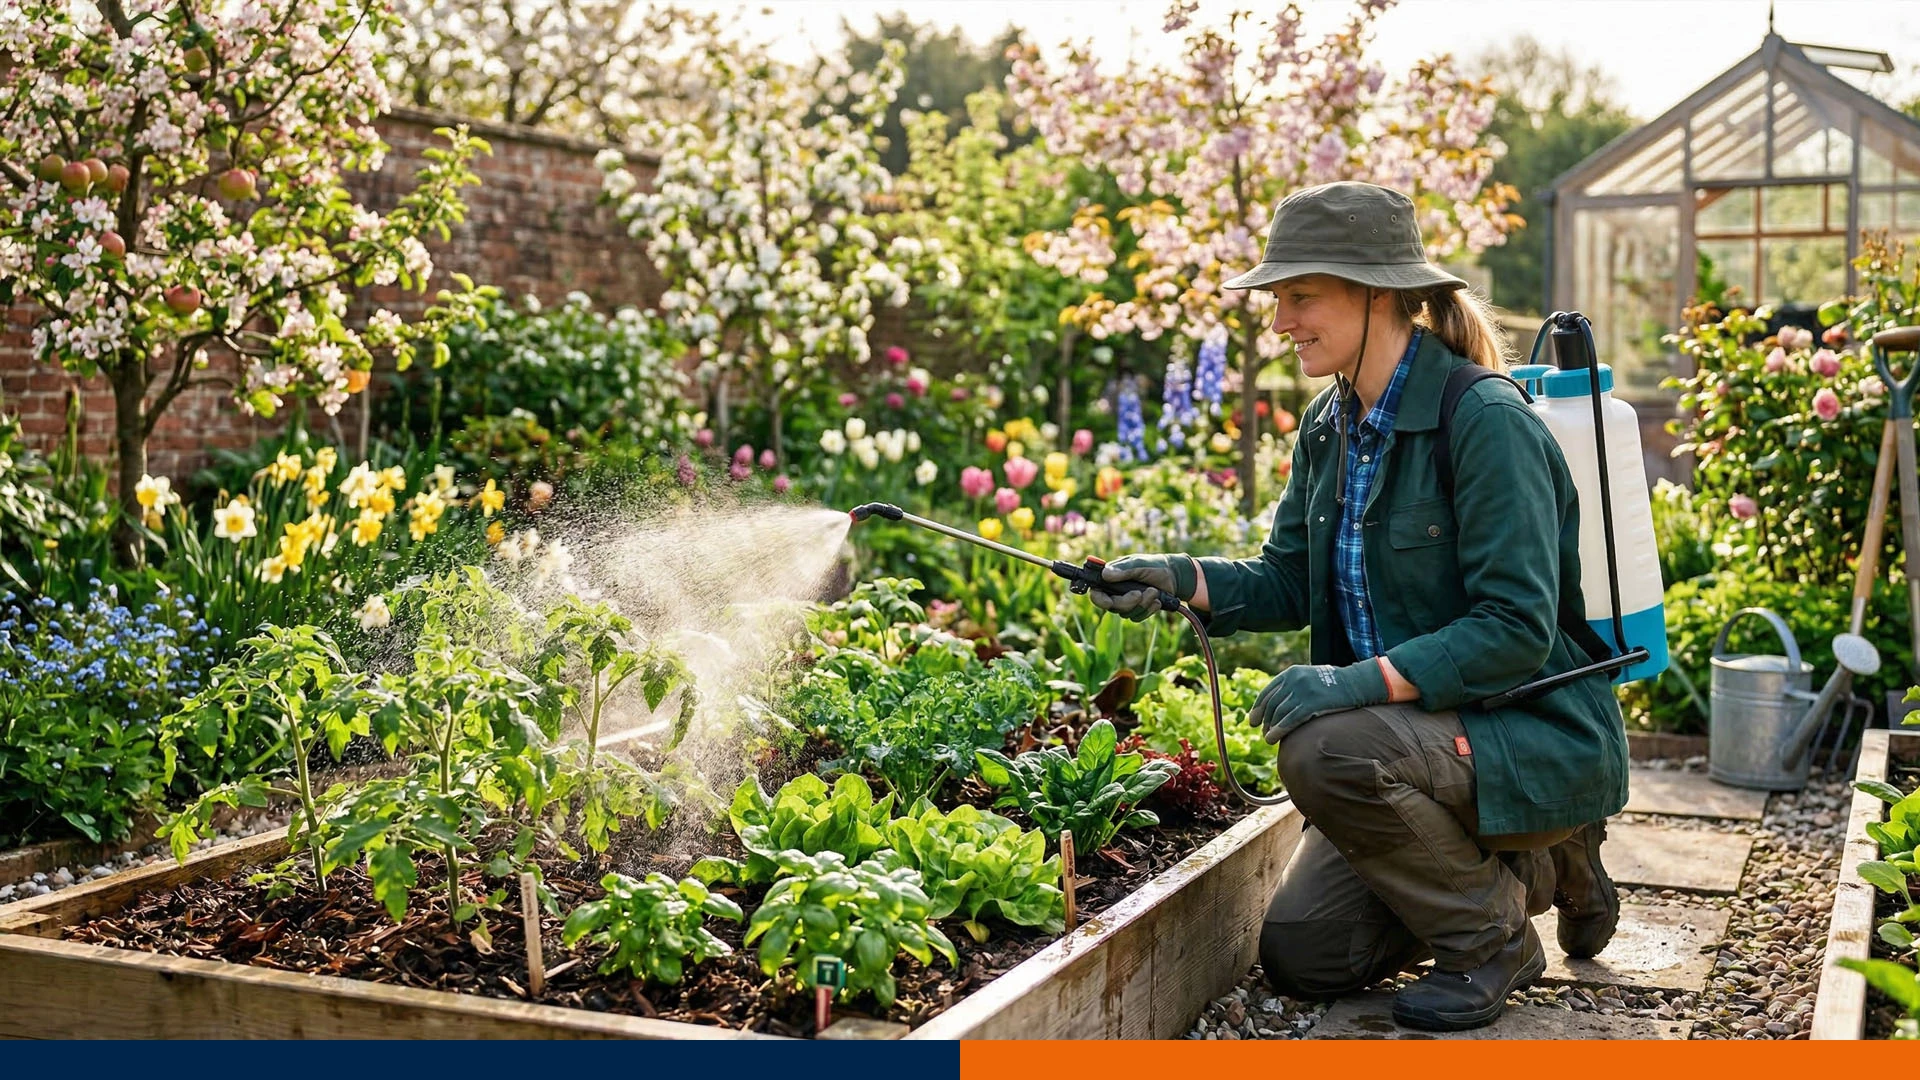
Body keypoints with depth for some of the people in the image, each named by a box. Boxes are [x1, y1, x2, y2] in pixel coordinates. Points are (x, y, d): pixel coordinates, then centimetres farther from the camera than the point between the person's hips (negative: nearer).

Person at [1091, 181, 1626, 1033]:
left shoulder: (1484, 421, -21)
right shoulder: (1330, 426, 5)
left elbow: (1515, 629, -25)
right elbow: (1288, 582, 8)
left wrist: (1363, 680, -35)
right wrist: (1180, 579, -10)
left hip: (1538, 738, -8)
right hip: (1412, 735, 8)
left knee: (1326, 750, -34)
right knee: (1298, 956, 2)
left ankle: (1491, 932, -7)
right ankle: (1534, 870, 23)